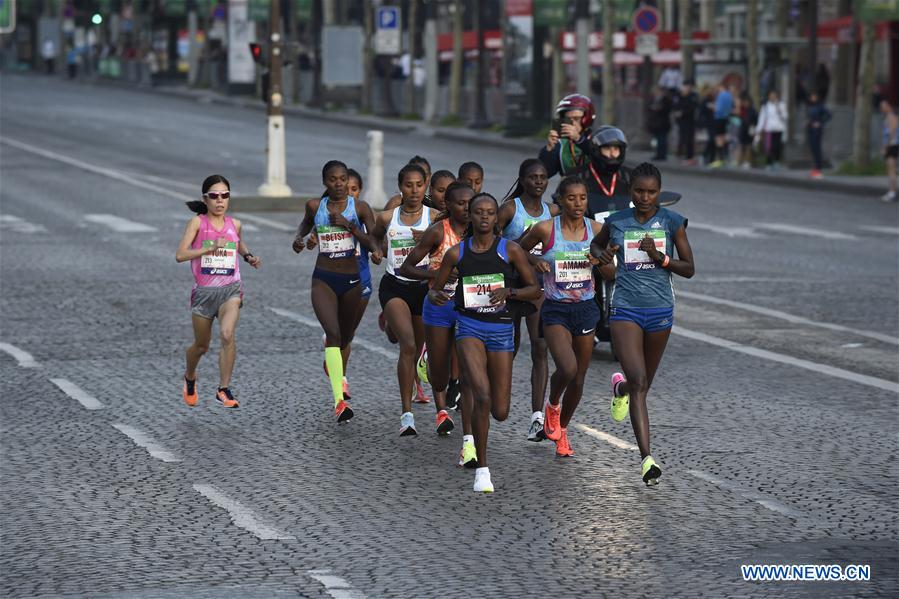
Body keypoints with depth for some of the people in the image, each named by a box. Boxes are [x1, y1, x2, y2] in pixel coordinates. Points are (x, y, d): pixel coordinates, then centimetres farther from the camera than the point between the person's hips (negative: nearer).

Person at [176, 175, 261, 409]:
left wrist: (249, 257, 10)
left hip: (230, 289, 1)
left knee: (227, 334, -25)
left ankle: (224, 390, -18)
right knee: (201, 345, 14)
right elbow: (180, 255, -18)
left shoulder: (234, 224, 5)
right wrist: (210, 248, -26)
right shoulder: (198, 222, -6)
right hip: (204, 291, -1)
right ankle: (190, 377, 47)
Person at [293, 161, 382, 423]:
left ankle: (334, 364, 59)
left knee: (346, 336, 19)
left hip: (351, 280, 1)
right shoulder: (315, 206, 1)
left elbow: (376, 244, -11)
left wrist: (349, 225, -21)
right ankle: (339, 400, -29)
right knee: (333, 333, -20)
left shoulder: (360, 207, -4)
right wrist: (299, 238, 5)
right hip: (323, 279, -1)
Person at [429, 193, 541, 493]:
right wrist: (436, 296, -13)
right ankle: (482, 469, -9)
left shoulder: (510, 250, -2)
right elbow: (435, 289, 11)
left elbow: (534, 289, 1)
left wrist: (508, 292, -17)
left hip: (500, 329, 1)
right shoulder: (456, 253, 1)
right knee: (482, 397, -22)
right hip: (469, 326, -1)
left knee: (500, 412, 2)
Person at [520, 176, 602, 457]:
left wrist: (600, 261, -11)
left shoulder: (597, 229, 0)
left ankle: (561, 429, 32)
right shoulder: (546, 229, -8)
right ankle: (552, 407, 10)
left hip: (586, 308, 4)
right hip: (555, 309, -3)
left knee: (579, 377, 9)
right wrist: (534, 263, -12)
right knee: (567, 368, -23)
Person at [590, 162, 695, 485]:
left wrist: (660, 257, -15)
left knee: (644, 383, 15)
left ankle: (620, 387, 54)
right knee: (638, 381, -16)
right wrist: (601, 254, -1)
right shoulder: (616, 222, 2)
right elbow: (596, 243, 22)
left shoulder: (672, 222, -1)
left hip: (660, 310, 2)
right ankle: (647, 458, -21)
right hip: (626, 310, -2)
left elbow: (689, 268, 2)